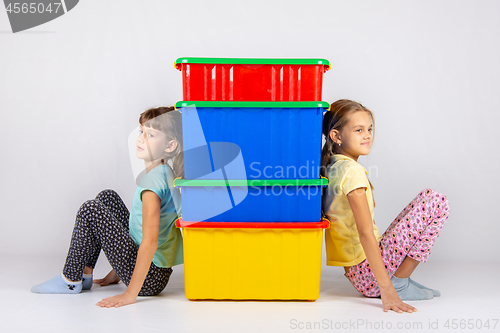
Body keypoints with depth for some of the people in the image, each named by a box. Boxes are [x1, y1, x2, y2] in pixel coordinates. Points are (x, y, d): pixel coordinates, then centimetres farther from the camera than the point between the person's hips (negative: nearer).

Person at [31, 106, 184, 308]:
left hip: (149, 278, -10)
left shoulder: (153, 180, -21)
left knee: (90, 211, -13)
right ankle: (84, 274, 17)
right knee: (107, 197, 14)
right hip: (158, 270, 10)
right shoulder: (164, 172, 9)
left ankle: (70, 280, 6)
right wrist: (118, 272, 21)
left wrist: (130, 294, -25)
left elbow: (150, 242, -29)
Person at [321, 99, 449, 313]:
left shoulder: (331, 168, 10)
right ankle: (399, 282, -6)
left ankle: (398, 279, 14)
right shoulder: (352, 170, -17)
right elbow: (365, 231, -24)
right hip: (368, 274, -9)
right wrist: (386, 288, -25)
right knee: (435, 200, -10)